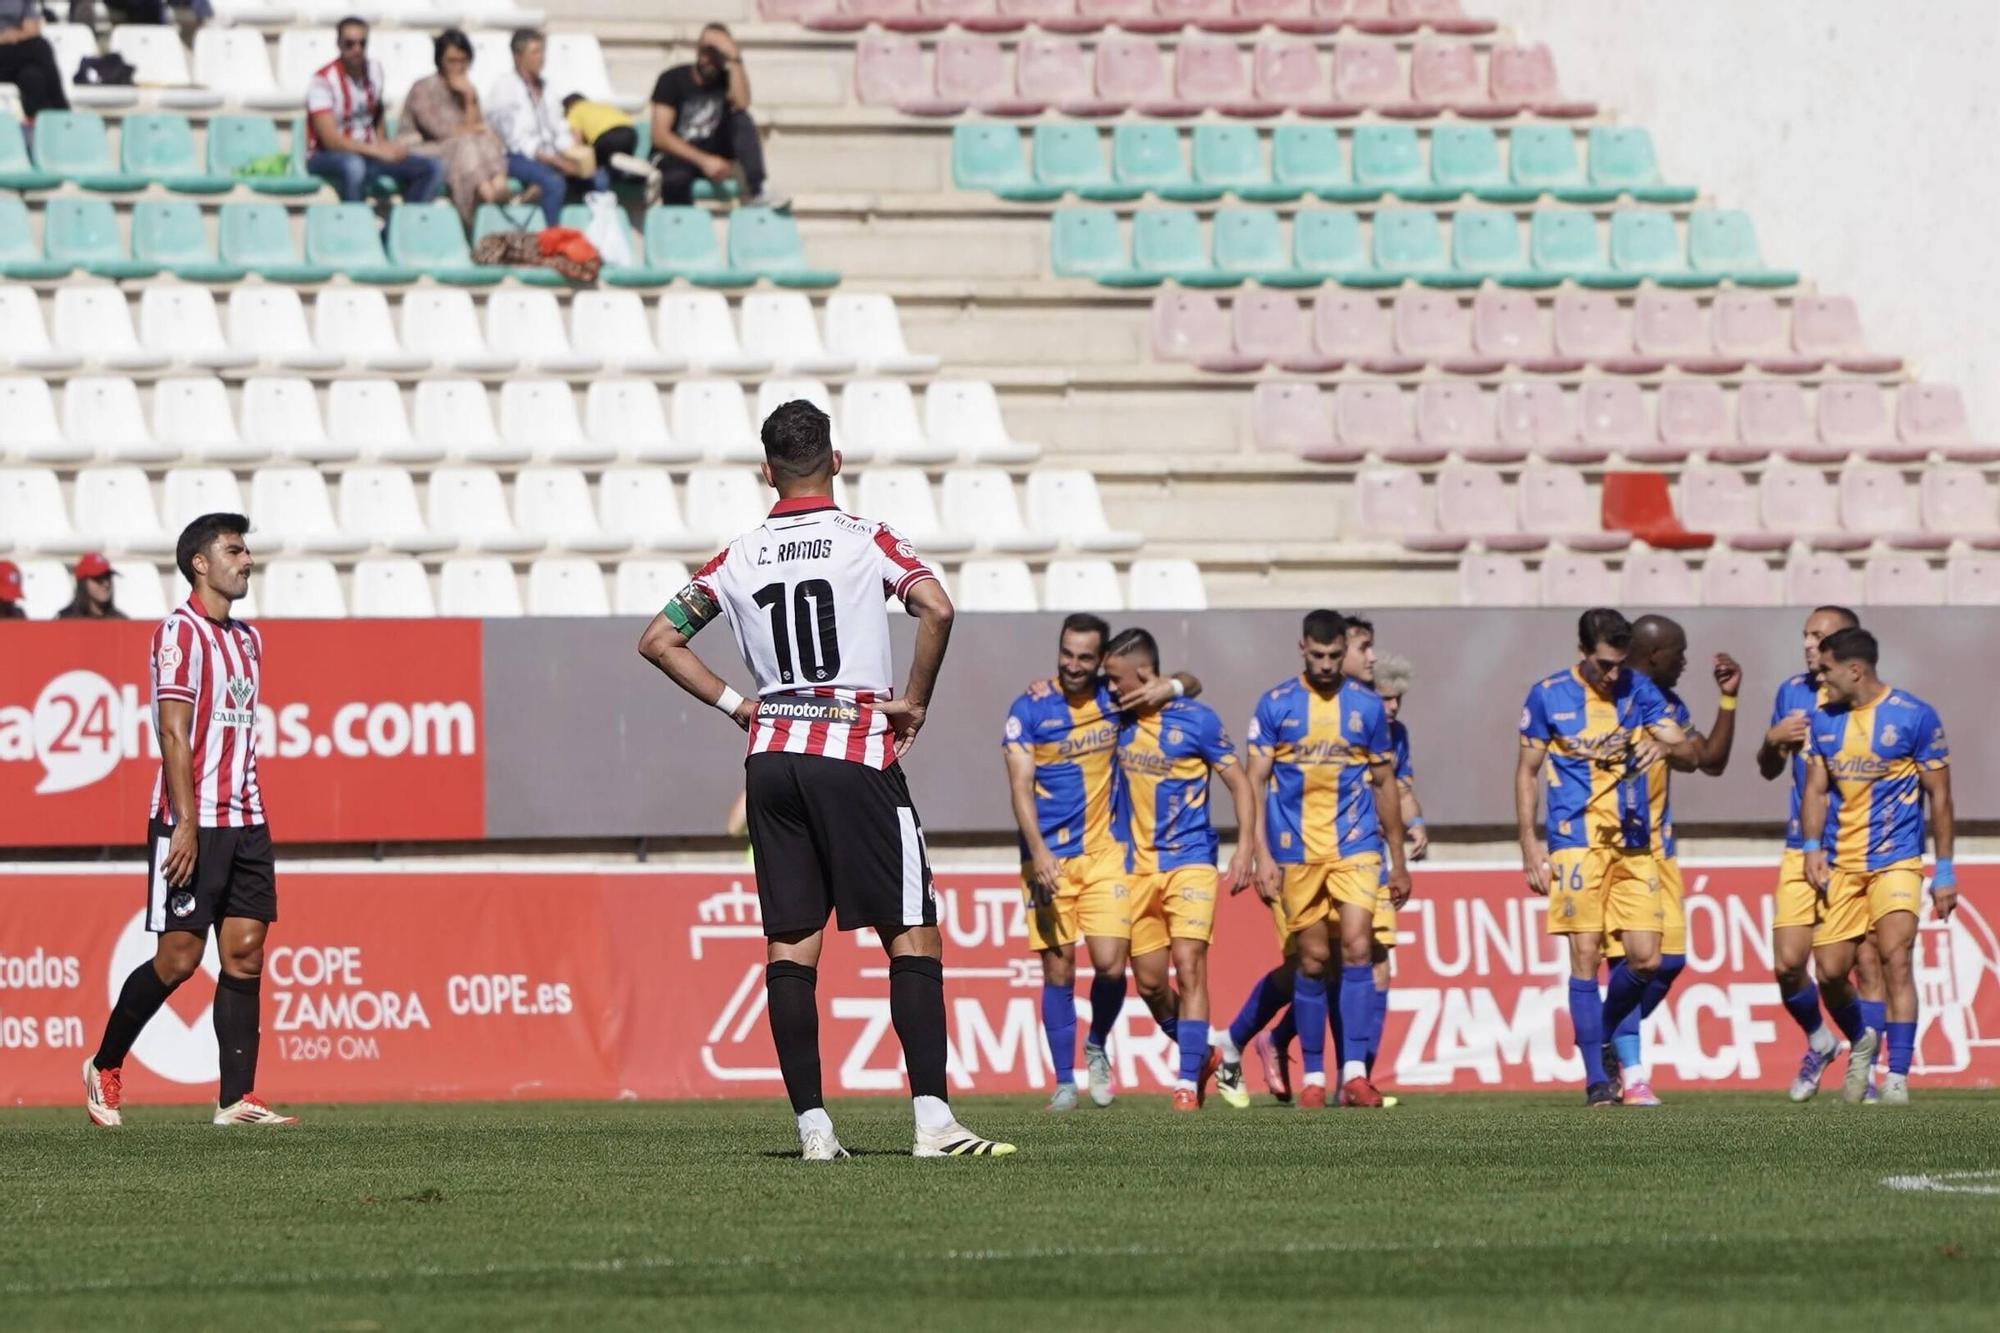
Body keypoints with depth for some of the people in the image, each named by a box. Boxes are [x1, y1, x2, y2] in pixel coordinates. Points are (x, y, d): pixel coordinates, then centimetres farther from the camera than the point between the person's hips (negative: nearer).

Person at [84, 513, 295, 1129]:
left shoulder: (247, 639, 17)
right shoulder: (181, 632, -8)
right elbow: (174, 734, -14)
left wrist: (249, 815, 16)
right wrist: (186, 823, -19)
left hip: (245, 822, 8)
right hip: (192, 824, -8)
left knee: (245, 952, 0)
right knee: (178, 957, -5)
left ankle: (236, 1100, -1)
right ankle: (103, 1067, 14)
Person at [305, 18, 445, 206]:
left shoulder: (374, 69, 4)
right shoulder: (323, 80, -17)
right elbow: (330, 140, -22)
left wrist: (384, 145, 3)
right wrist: (379, 151, -24)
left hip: (367, 151, 7)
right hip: (327, 157, -7)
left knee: (433, 168, -11)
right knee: (353, 166, -43)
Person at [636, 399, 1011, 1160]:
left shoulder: (739, 559, 9)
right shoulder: (867, 541, -2)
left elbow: (659, 641, 12)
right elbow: (936, 610, -18)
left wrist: (734, 703, 15)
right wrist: (914, 702, -6)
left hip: (771, 756, 4)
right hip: (856, 754, -4)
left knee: (790, 944, 5)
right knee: (913, 935, -2)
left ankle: (812, 1126, 0)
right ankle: (932, 1119, -12)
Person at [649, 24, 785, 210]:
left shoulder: (726, 79, 6)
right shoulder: (672, 79, -4)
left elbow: (741, 105, -19)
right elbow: (660, 136, -13)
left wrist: (734, 59, -18)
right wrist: (704, 161, -23)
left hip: (711, 155, 4)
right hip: (676, 156, -4)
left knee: (741, 119, -22)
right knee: (676, 179, -41)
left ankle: (756, 193, -32)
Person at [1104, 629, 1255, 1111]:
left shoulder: (1196, 721, -7)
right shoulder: (1119, 719, 6)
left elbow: (1239, 783, -2)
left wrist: (1245, 848, -12)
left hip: (1189, 862, -5)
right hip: (1136, 867, 5)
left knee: (1189, 966, -15)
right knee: (1149, 978, 6)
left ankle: (1188, 1083, -16)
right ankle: (1204, 1056, 28)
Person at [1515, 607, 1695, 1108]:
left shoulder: (1639, 690, 6)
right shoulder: (1548, 696, 1)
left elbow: (1688, 749, 3)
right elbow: (1527, 772, 6)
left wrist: (1667, 745, -22)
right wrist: (1530, 845, -1)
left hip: (1633, 842, 3)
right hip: (1575, 842, -3)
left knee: (1645, 958, -3)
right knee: (1585, 957, -7)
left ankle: (1605, 1030, 24)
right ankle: (1596, 1078, -3)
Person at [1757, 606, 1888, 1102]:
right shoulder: (1793, 693, 10)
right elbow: (1769, 770, 19)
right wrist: (1773, 741, -1)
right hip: (1803, 848, 4)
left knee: (1867, 960, -5)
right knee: (1787, 963, -2)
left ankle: (1864, 1067, 4)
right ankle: (1819, 1042, 23)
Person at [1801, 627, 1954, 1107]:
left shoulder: (1915, 717, -7)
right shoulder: (1824, 719, 7)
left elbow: (1939, 796, -3)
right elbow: (1816, 788, 11)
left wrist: (1945, 870, -4)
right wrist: (1813, 846, -5)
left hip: (1896, 862, -5)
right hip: (1840, 865, 5)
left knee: (1896, 961, -17)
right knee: (1830, 971, 2)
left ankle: (1897, 1077, -16)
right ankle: (1861, 1042, 31)